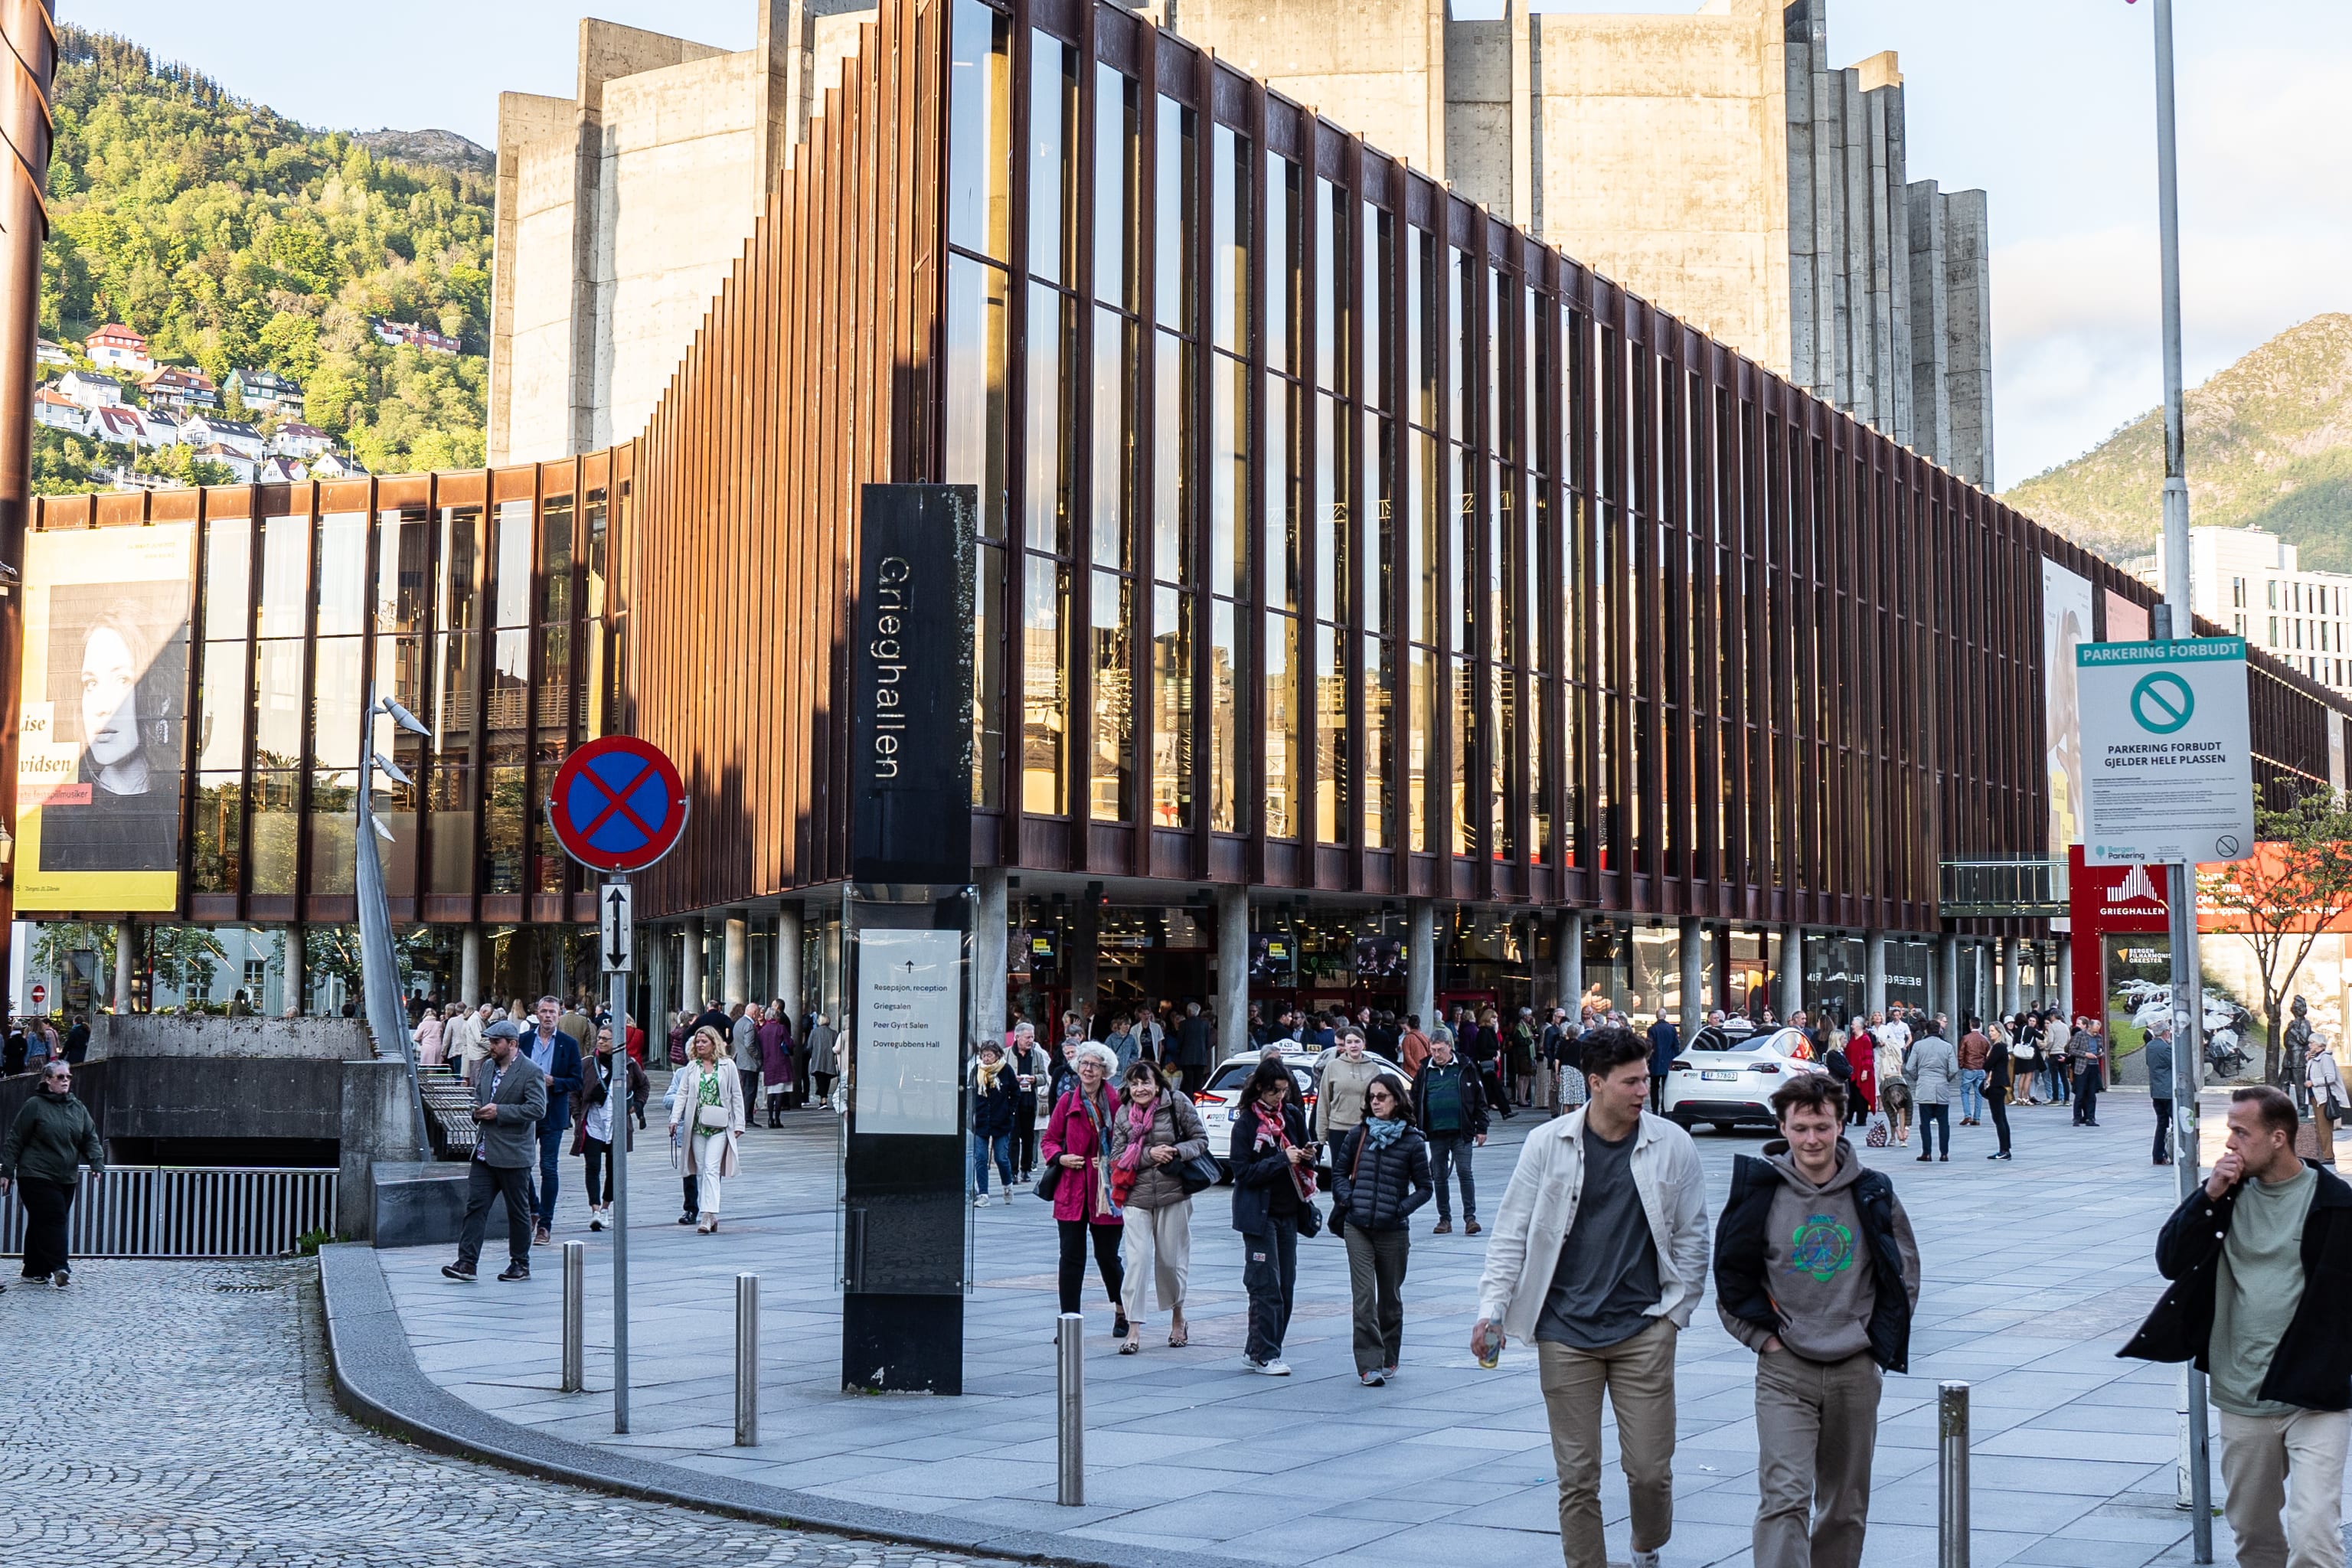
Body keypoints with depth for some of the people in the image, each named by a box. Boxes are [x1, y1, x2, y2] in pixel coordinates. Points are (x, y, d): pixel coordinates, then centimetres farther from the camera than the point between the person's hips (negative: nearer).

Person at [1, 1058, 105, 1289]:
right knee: (53, 1218, -16)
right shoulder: (34, 1105, -5)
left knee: (40, 1223, 11)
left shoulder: (78, 1108, 10)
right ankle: (60, 1268, -21)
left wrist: (96, 1162, -7)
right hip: (37, 1176, -5)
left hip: (67, 1178, 5)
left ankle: (35, 1270, 16)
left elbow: (91, 1138, 10)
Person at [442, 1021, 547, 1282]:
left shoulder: (532, 1072, -11)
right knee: (475, 1205, 0)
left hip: (513, 1153, -7)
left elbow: (538, 1109, -19)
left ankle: (520, 1264, 17)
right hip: (484, 1151, 7)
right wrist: (478, 1110, 4)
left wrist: (499, 1112, -19)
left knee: (518, 1211, 6)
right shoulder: (488, 1066, 12)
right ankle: (466, 1263, -1)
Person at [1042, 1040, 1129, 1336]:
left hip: (1106, 1191, -1)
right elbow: (1049, 1140, 12)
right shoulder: (1067, 1101, 4)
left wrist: (1112, 1163, -10)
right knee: (1071, 1257, -1)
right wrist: (1060, 1157, -7)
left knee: (1107, 1256, 6)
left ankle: (1122, 1311, 29)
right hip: (1072, 1189, 1)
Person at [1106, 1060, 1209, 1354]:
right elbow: (1118, 1158, 0)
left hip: (1173, 1195, -1)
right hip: (1136, 1198, 1)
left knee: (1171, 1259, 8)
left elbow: (1201, 1140, 2)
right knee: (1136, 1260, -9)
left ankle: (1178, 1319, 31)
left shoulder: (1178, 1103, -2)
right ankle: (1134, 1330, -6)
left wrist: (1178, 1151, -16)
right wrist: (1149, 1155, -14)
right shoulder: (1123, 1114, 4)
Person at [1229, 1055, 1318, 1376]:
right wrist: (1282, 1160, -20)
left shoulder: (1293, 1116, 8)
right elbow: (1243, 1171, -13)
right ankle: (1264, 1355, -1)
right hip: (1259, 1213, -6)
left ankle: (1255, 1351, 14)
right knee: (1266, 1285, -7)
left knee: (1286, 1284, 6)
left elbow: (1305, 1165, 18)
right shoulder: (1246, 1123, -8)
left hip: (1289, 1212, 6)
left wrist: (1306, 1157, -5)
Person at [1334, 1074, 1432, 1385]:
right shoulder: (1359, 1134, 5)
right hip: (1358, 1228, 1)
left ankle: (1389, 1360, 26)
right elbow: (1339, 1171, 15)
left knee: (1390, 1297, 12)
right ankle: (1368, 1364, -11)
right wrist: (1345, 1198, -2)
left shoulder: (1411, 1141, -1)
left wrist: (1402, 1208, -12)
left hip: (1393, 1231, -1)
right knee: (1363, 1297, -9)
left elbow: (1424, 1188, 3)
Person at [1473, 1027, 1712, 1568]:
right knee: (1576, 1476, 3)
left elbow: (1692, 1235, 8)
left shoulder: (1672, 1145, 0)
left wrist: (1676, 1312, 3)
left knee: (1650, 1469, 0)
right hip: (1564, 1332, 0)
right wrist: (1493, 1309, -3)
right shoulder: (1548, 1143, 0)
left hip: (1644, 1330, 0)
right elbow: (1511, 1231, 4)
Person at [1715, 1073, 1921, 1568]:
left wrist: (1877, 1340, 4)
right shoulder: (1760, 1190, -5)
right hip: (1784, 1369, -2)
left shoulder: (1872, 1193, 0)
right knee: (1783, 1497, -15)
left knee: (1847, 1505, 12)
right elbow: (1730, 1276, 4)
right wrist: (1764, 1335, -3)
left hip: (1856, 1369, 2)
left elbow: (1904, 1273, 12)